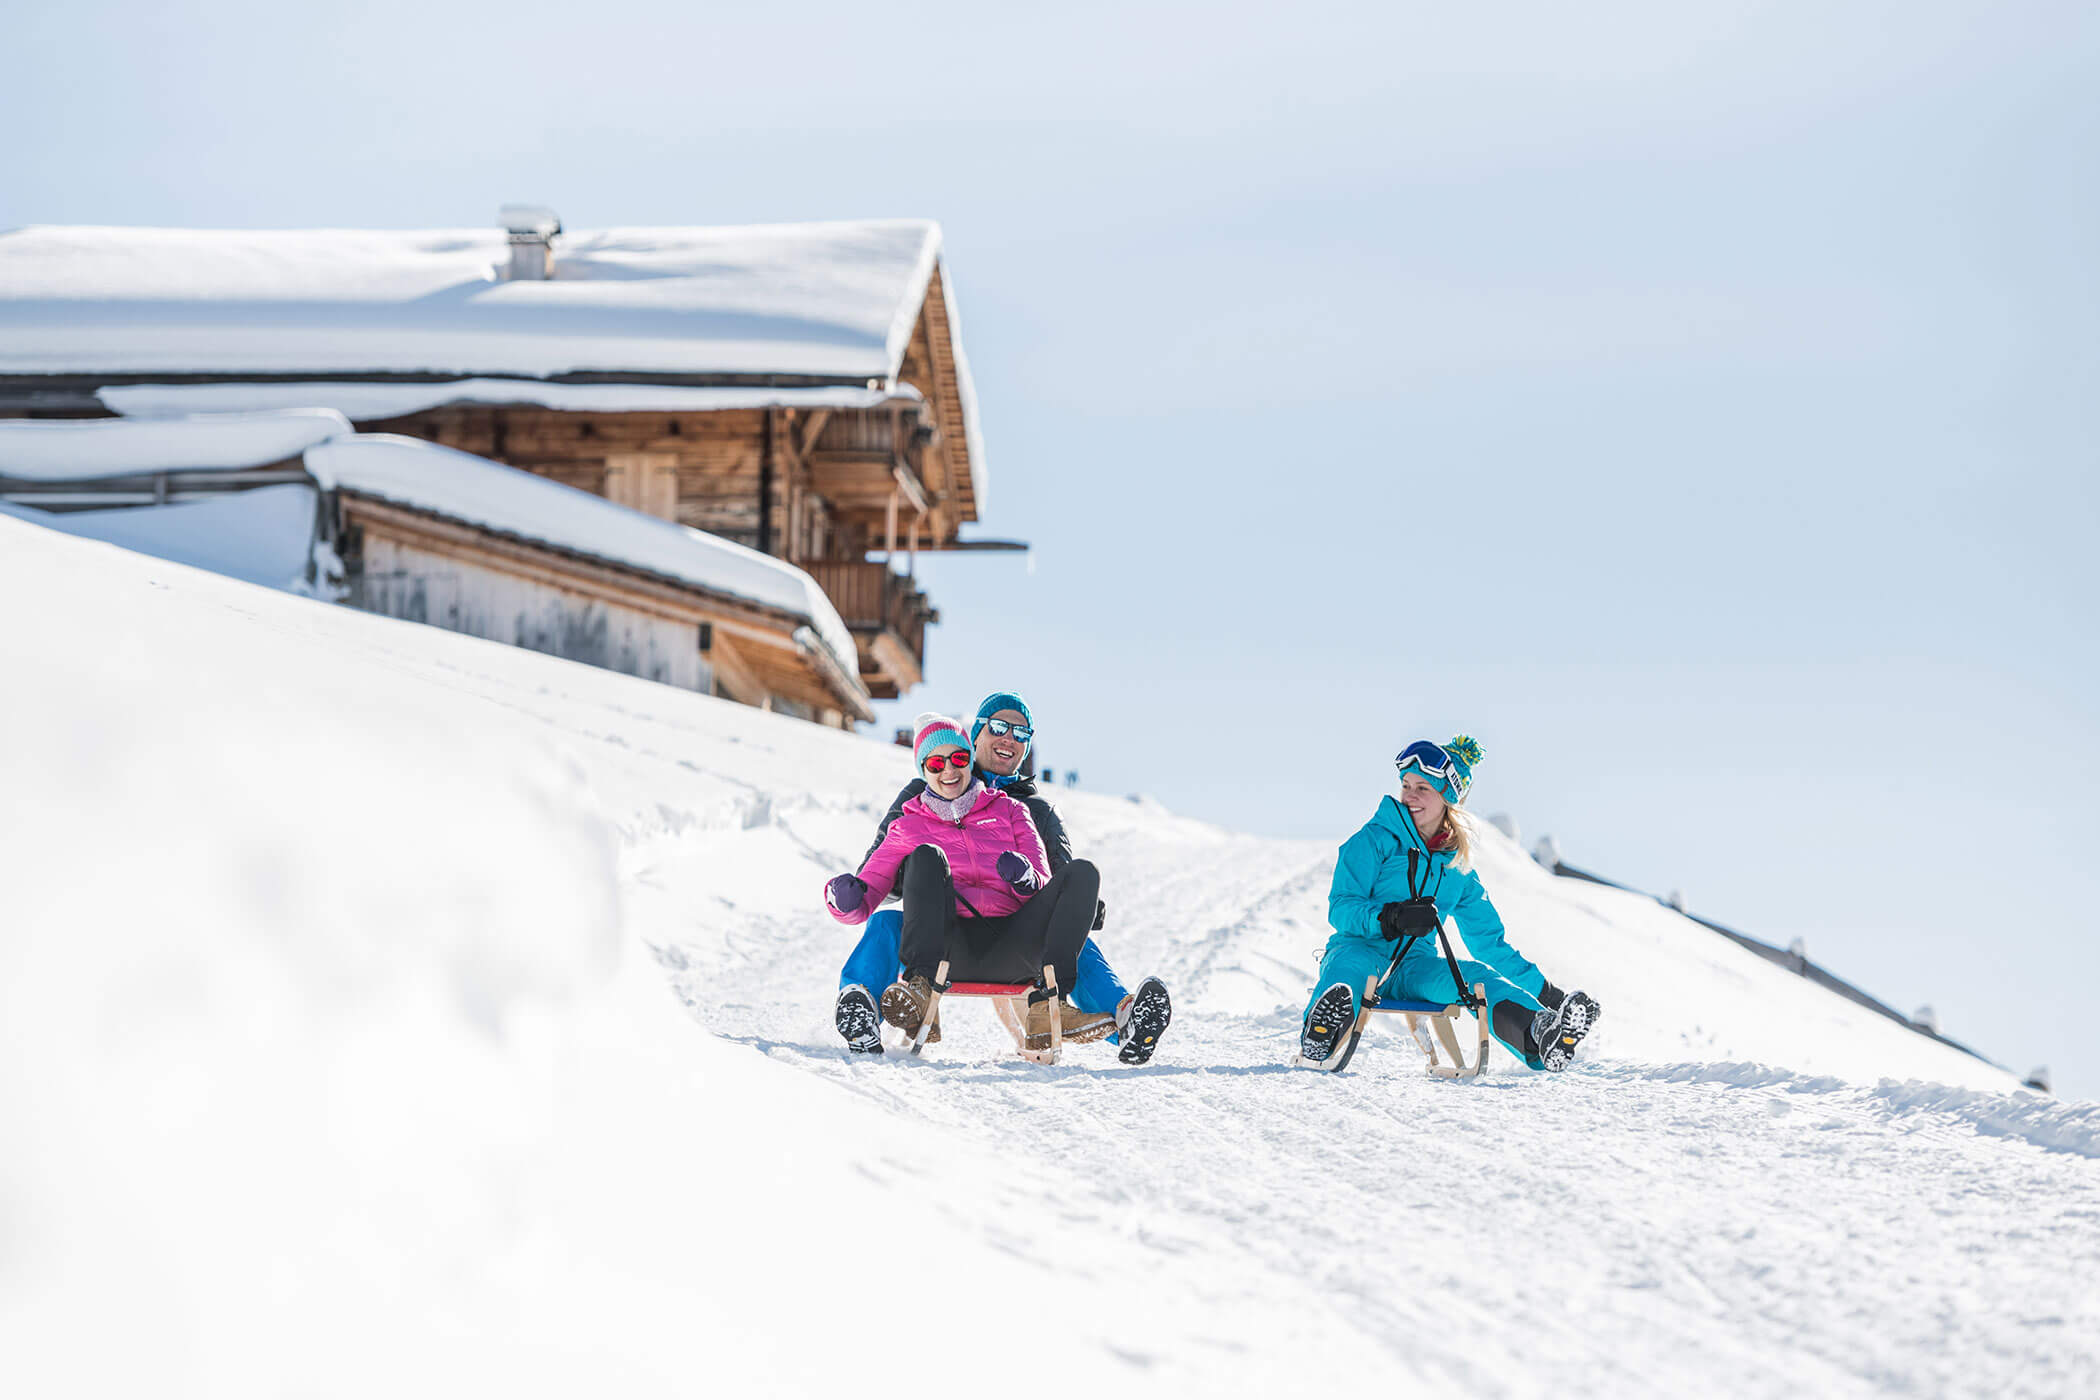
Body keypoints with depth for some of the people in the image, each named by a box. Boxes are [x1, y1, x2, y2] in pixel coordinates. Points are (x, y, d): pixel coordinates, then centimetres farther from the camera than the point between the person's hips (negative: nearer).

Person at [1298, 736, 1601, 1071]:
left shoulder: (1457, 866, 17)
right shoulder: (1374, 841, 3)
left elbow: (1488, 940, 25)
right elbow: (1341, 908, -8)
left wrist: (1544, 991, 20)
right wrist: (1391, 919, -27)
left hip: (1416, 967, 3)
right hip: (1362, 950, -3)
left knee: (1476, 976, -28)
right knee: (1353, 964, -40)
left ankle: (1541, 1039, -57)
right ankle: (1318, 1036, -70)